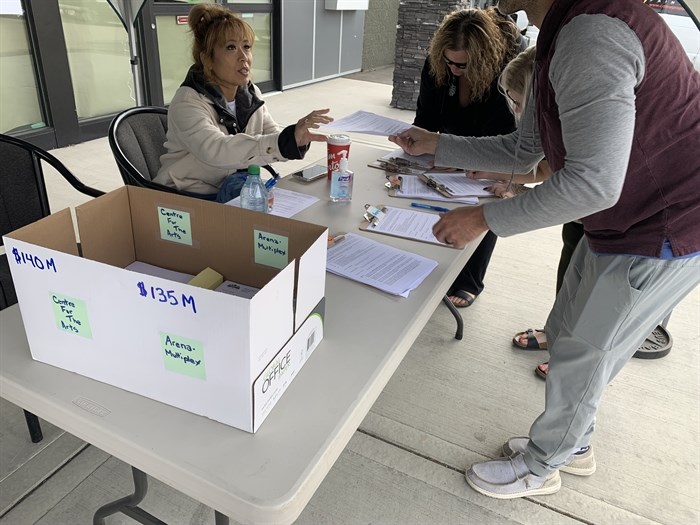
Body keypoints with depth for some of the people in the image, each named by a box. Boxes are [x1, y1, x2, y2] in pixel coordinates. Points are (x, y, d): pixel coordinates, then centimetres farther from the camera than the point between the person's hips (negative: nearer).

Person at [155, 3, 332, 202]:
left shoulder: (251, 94, 0)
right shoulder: (187, 103, -21)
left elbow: (274, 139, -5)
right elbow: (216, 150, -39)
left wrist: (296, 140, -31)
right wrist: (288, 139, -50)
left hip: (234, 189, 6)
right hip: (185, 199, -5)